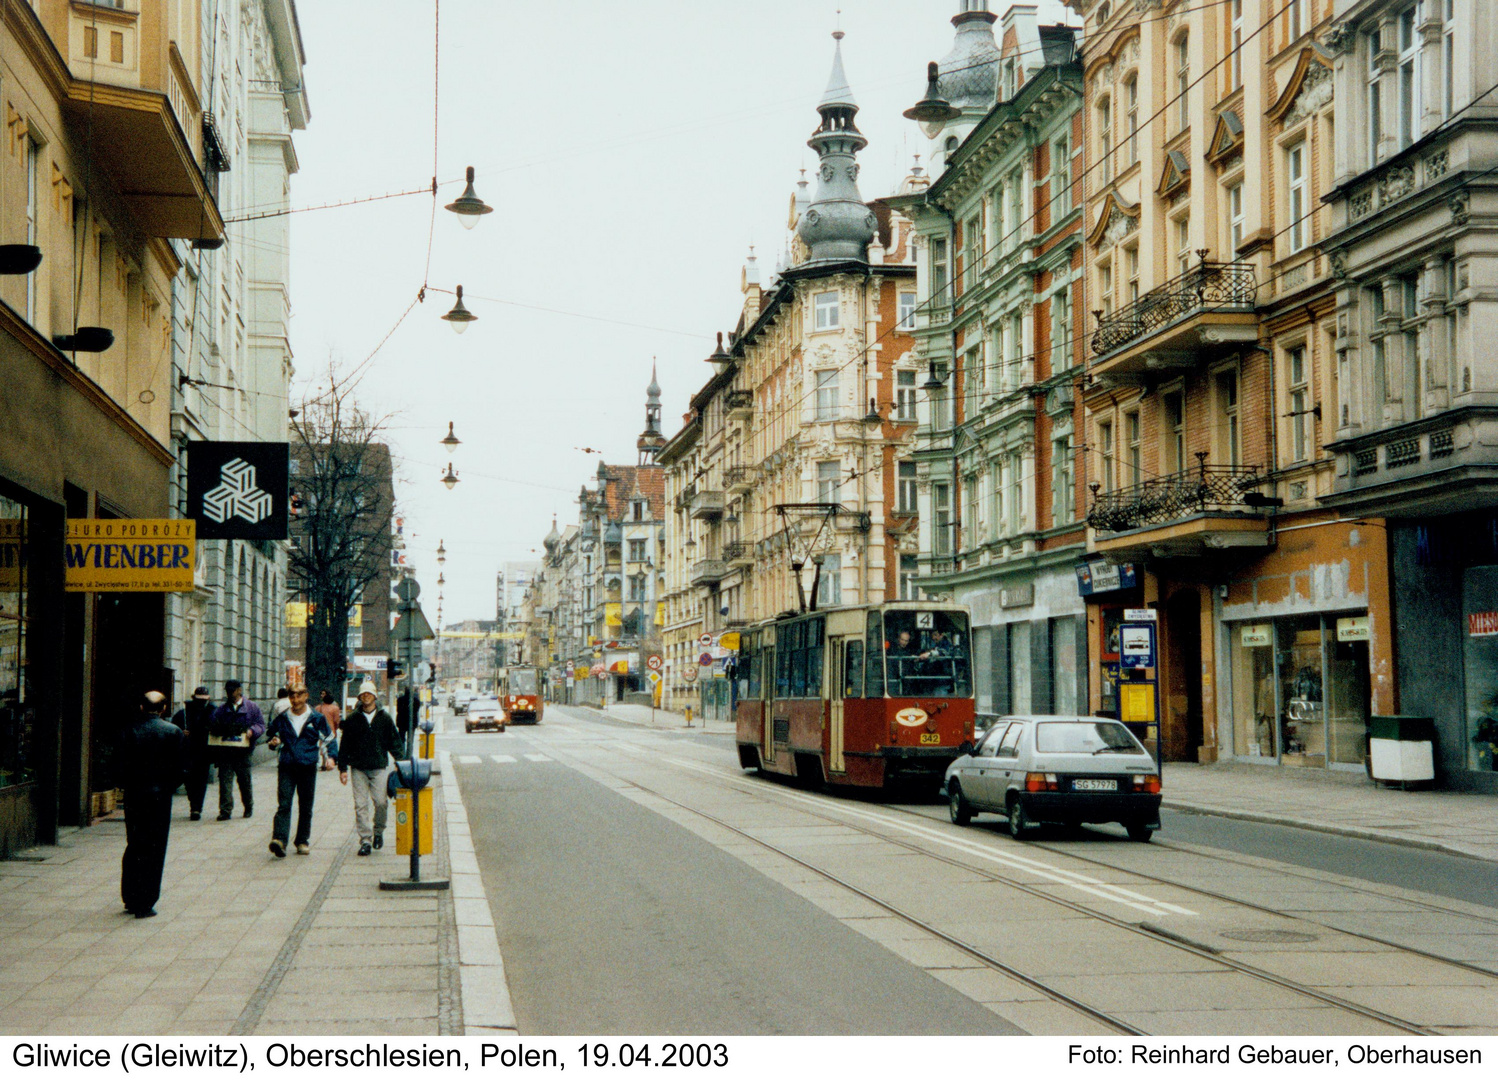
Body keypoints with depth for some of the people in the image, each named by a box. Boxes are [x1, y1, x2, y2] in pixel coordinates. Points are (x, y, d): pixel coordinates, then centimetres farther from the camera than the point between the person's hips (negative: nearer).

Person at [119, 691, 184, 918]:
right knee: (154, 850, 3)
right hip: (159, 796, -2)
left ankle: (130, 899, 21)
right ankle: (145, 905, 3)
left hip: (133, 797, 2)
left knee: (133, 848, 16)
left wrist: (131, 786, 11)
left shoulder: (130, 731, -2)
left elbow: (123, 766, -2)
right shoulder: (173, 731, -6)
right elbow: (177, 768, -5)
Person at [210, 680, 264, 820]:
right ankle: (225, 810, -9)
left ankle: (248, 808, 27)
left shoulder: (252, 707, 6)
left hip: (243, 752, -2)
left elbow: (261, 725, 3)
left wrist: (252, 731, -17)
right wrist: (213, 730, -8)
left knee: (244, 780, 8)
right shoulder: (221, 710, 15)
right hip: (225, 750, 2)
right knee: (225, 779, -8)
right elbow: (214, 726, 16)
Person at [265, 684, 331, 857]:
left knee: (305, 807, 7)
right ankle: (279, 839, -24)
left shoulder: (316, 718, 5)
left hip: (308, 767, 0)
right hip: (286, 766, 0)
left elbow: (329, 739, 12)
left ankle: (303, 841, 17)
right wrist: (273, 743, -1)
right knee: (284, 804, -13)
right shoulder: (282, 718, 9)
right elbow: (271, 735, 22)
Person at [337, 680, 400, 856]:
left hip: (379, 768, 0)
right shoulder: (352, 719, 7)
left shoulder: (384, 718, 7)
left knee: (381, 802, -6)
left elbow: (394, 743, 11)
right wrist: (343, 768, 5)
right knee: (361, 805, -3)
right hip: (358, 768, 0)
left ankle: (378, 831, 19)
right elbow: (344, 745, 10)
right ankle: (365, 840, 2)